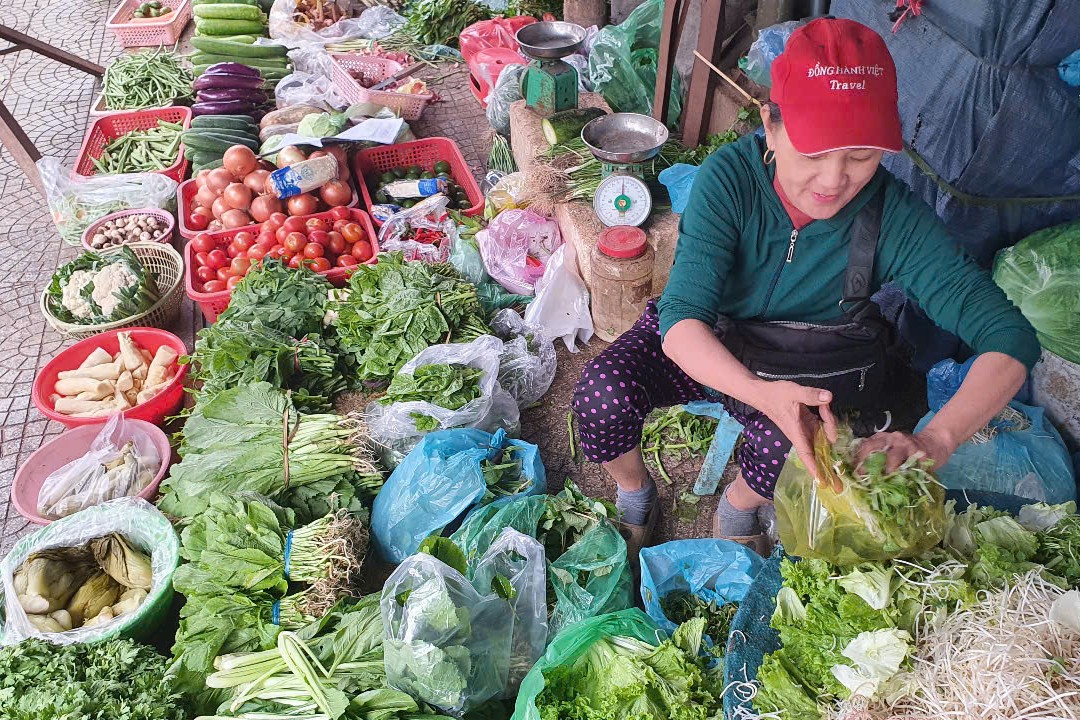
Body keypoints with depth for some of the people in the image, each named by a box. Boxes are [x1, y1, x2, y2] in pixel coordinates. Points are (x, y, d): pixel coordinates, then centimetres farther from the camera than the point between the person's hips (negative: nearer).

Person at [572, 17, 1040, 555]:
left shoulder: (894, 217, -23)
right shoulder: (729, 178, -26)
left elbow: (1009, 338, -25)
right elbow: (681, 319, -32)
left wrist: (934, 440, -44)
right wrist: (761, 393, -52)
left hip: (807, 372, 1)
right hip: (706, 348, 0)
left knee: (786, 446, -31)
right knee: (602, 395, -26)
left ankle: (737, 509, 6)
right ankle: (634, 496, 8)